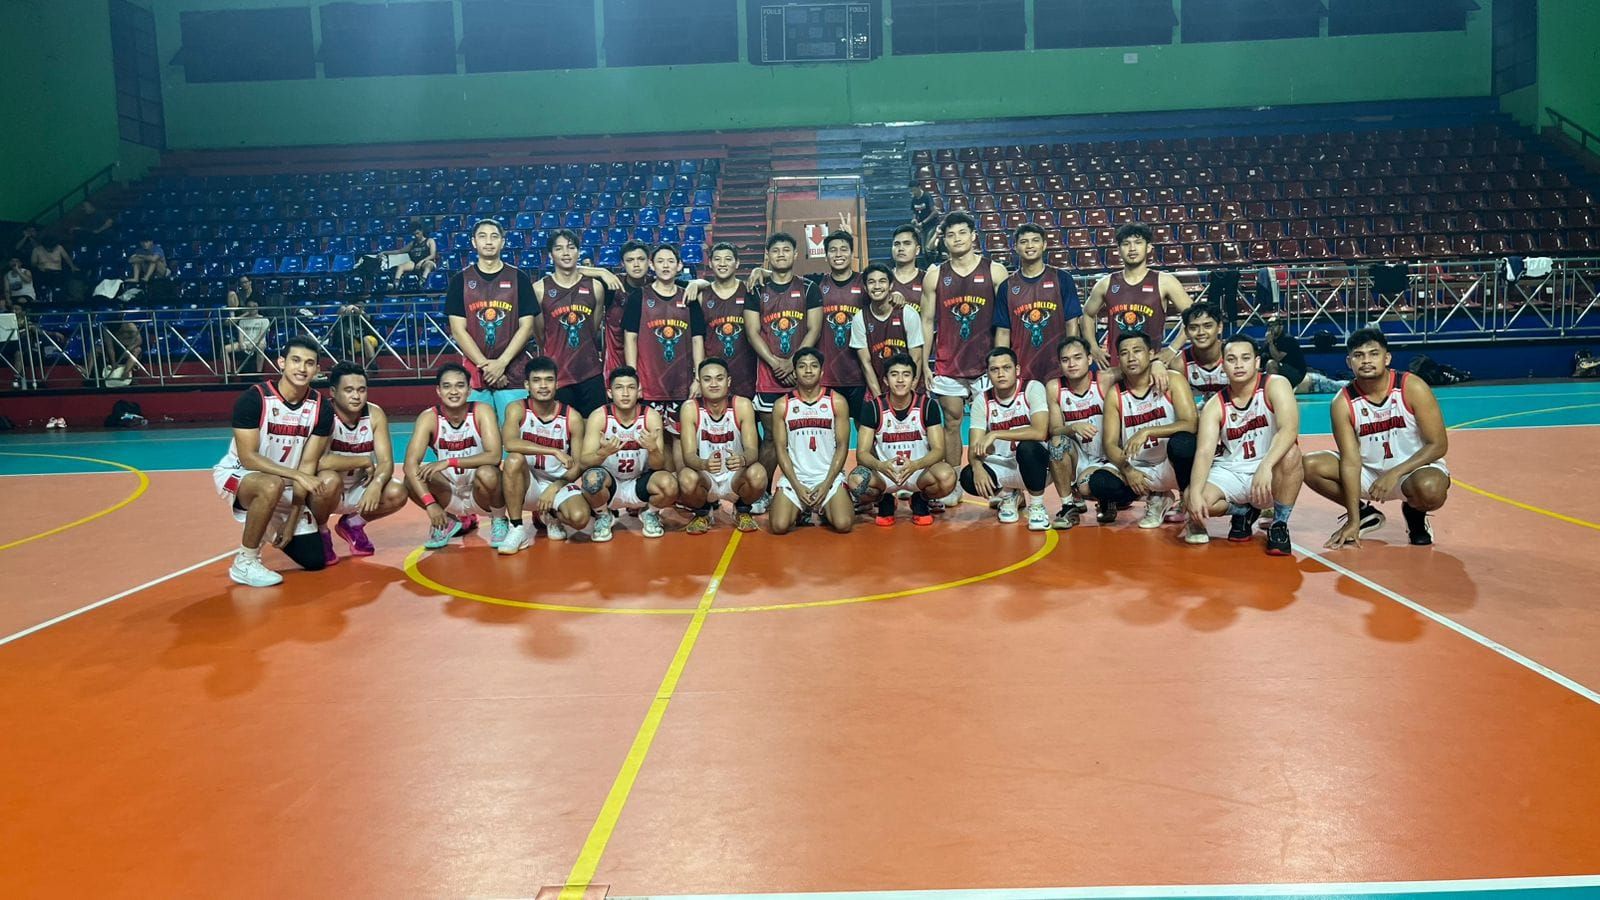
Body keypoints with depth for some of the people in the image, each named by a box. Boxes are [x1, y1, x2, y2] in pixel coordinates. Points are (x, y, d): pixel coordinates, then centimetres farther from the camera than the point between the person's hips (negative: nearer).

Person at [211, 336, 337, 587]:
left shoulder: (321, 409, -10)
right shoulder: (253, 398, -22)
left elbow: (308, 464, -9)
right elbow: (248, 458, -25)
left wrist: (292, 521, -13)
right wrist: (297, 476, -34)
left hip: (286, 485, 5)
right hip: (237, 475, -5)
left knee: (314, 560, -1)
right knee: (272, 485, -41)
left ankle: (279, 529, 32)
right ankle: (244, 562, -22)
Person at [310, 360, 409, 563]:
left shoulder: (375, 415, -9)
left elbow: (386, 462, -14)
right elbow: (320, 462, -38)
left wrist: (376, 485, -36)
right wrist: (365, 461, -26)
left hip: (358, 489, 4)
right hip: (324, 490, -4)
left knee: (397, 493, -20)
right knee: (330, 480, -37)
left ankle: (352, 524, 11)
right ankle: (319, 532, -4)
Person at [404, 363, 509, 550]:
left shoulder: (482, 411, -16)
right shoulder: (428, 417, -13)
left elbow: (494, 456, -27)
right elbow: (410, 463, -23)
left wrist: (449, 462, -34)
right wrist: (430, 503, -35)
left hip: (480, 492, -2)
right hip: (450, 494, 2)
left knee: (487, 473, -35)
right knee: (413, 477, -25)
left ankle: (499, 521, -2)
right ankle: (449, 521, 5)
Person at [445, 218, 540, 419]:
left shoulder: (518, 279, 5)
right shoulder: (460, 280, 6)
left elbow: (526, 326, 1)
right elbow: (458, 329, 1)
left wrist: (501, 363, -10)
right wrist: (485, 365, -10)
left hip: (512, 373, 0)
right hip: (473, 372, 0)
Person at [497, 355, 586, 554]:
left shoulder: (572, 417, -7)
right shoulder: (517, 409, -9)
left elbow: (578, 466, -5)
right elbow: (509, 443, -30)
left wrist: (555, 487, -22)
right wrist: (555, 451, -34)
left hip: (558, 485, 1)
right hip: (527, 484, -1)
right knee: (514, 460, -33)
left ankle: (550, 516, 12)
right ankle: (518, 529, -19)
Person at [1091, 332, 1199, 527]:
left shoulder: (1172, 382, -8)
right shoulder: (1115, 395, -1)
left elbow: (1190, 425, -21)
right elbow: (1110, 444, -4)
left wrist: (1147, 432, -30)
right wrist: (1127, 470, -23)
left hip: (1171, 466, -3)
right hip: (1139, 469, 3)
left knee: (1181, 442, -36)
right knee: (1099, 482, -25)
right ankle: (1155, 497, 5)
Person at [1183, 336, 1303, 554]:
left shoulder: (1275, 385, -11)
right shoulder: (1215, 405, -3)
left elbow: (1289, 429, -28)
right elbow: (1204, 452, -14)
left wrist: (1265, 466, -45)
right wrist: (1195, 493, -32)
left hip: (1271, 473, -2)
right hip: (1231, 471, 3)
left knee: (1290, 454, -36)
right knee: (1191, 500, -26)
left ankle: (1279, 525, -14)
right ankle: (1244, 512, 9)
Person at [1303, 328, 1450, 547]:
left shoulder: (1412, 388, -18)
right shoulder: (1343, 402, -13)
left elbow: (1438, 445, -16)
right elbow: (1351, 461, -15)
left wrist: (1395, 473, -27)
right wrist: (1353, 521, -20)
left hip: (1414, 467, -3)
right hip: (1369, 472, 3)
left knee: (1429, 488, -39)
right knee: (1310, 466, -19)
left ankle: (1415, 513, 2)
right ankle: (1364, 513, 7)